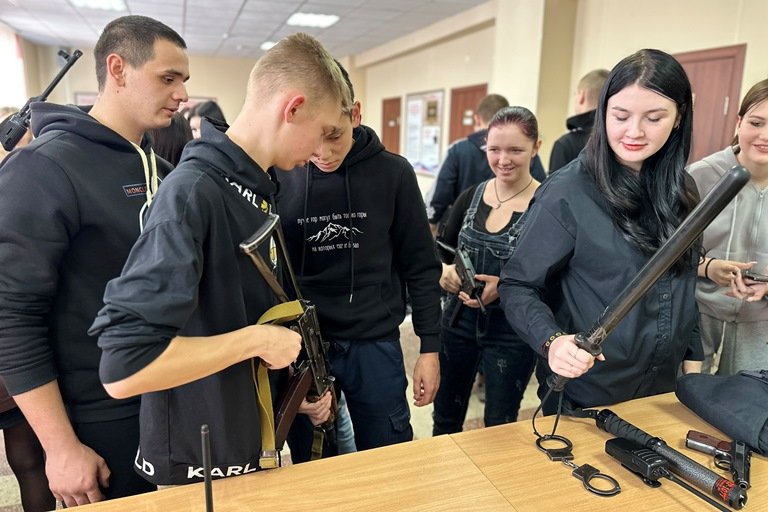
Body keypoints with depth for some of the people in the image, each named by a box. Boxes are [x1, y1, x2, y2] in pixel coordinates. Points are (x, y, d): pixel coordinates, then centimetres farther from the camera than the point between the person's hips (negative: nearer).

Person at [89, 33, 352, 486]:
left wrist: (300, 382, 7)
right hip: (201, 469, -8)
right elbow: (123, 368, -31)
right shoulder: (192, 191, -26)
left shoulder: (257, 191, 1)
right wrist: (256, 340, -24)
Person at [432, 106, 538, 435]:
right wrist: (444, 270, -13)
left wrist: (505, 286, -26)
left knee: (499, 428, 15)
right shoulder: (471, 197, 1)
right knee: (445, 418, 20)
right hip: (460, 318, 4)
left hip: (513, 330, -4)